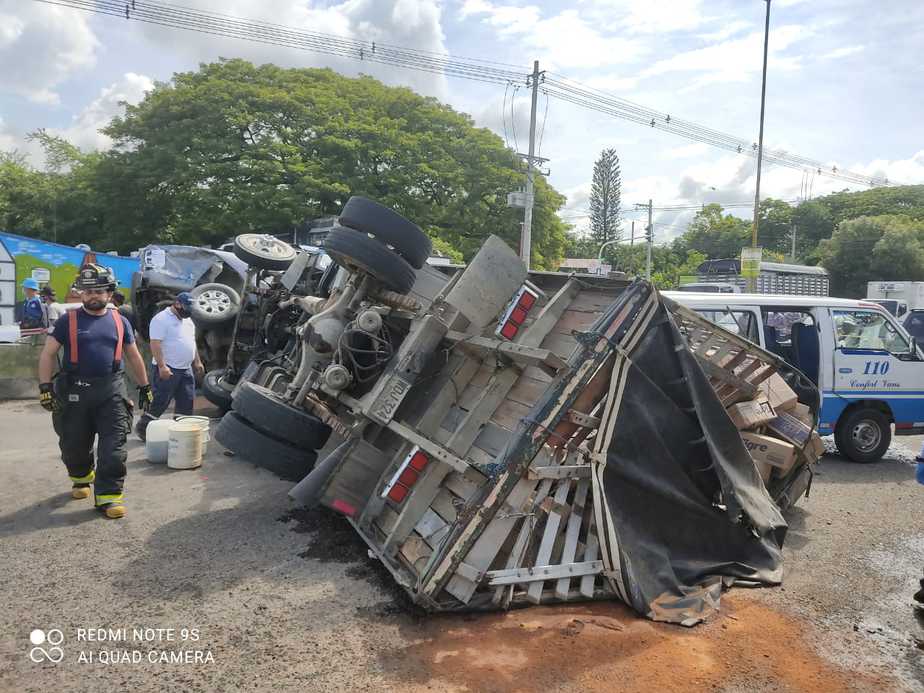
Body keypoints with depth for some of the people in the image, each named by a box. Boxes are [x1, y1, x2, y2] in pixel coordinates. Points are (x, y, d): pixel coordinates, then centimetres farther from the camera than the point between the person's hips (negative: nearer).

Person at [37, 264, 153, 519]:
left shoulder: (119, 321, 9)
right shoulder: (68, 320, 2)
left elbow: (133, 357, 16)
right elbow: (48, 354, 1)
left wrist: (145, 386, 16)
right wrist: (45, 386, -9)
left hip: (112, 393, 1)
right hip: (75, 392, 0)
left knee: (113, 448, -5)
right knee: (74, 444, 13)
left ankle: (108, 496, 1)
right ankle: (81, 478, 40)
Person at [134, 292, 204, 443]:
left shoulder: (188, 320, 15)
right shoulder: (162, 319, -12)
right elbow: (155, 344, -19)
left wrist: (197, 362, 20)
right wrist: (162, 366, -25)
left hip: (186, 369, 8)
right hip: (167, 370, -8)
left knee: (187, 402, 9)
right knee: (160, 402, -3)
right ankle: (142, 427, 12)